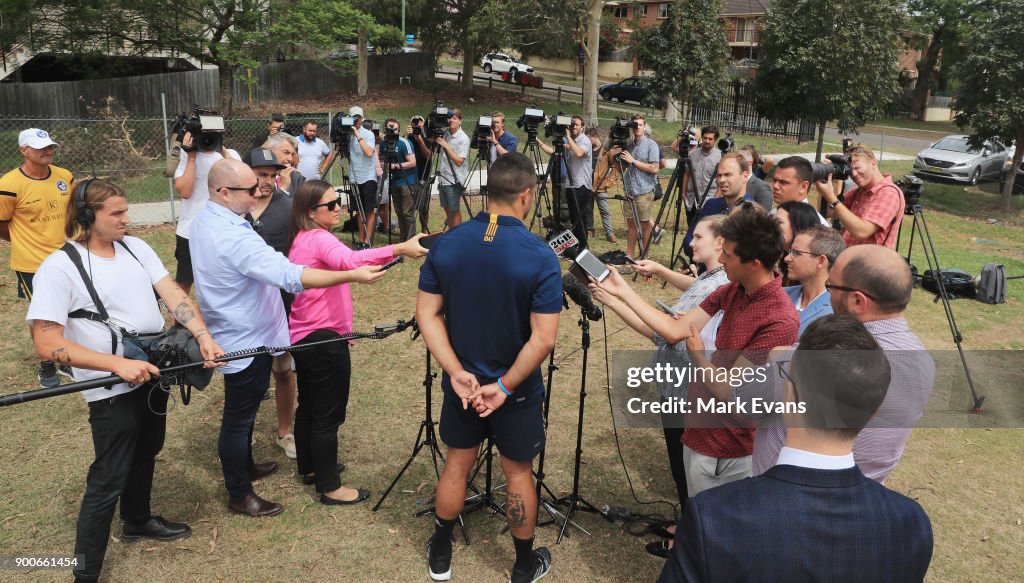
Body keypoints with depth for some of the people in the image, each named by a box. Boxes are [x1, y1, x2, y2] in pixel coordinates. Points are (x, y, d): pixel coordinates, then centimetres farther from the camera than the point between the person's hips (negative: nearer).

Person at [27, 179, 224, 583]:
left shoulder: (136, 247, 2)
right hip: (113, 389, -7)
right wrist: (118, 364, -28)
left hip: (154, 373, 7)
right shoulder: (59, 267, -17)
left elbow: (172, 293, -7)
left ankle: (137, 521, 50)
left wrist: (203, 336, -24)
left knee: (145, 453, 25)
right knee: (108, 479, 0)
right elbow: (47, 344, -20)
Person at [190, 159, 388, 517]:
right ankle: (239, 496, 22)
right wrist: (352, 276, -39)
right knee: (239, 417, 5)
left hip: (231, 335, 10)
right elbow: (290, 276, -39)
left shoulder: (204, 222, 2)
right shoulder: (234, 237, -31)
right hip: (246, 341, -10)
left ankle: (244, 467, 45)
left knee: (242, 410, 25)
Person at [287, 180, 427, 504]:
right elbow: (349, 260, -43)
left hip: (303, 336, 11)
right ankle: (330, 488, 11)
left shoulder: (302, 239, 12)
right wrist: (399, 249, -54)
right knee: (329, 416, 0)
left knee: (308, 405, 22)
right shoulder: (319, 238, -20)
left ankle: (309, 468, 38)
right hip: (324, 339, -10)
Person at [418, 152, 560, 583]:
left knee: (457, 464, 22)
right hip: (517, 389, -3)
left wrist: (456, 372, -9)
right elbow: (543, 339, -23)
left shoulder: (446, 244, -9)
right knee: (518, 472, 16)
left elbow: (427, 314, -7)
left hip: (461, 382, 3)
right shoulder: (540, 257, -21)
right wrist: (505, 386, -14)